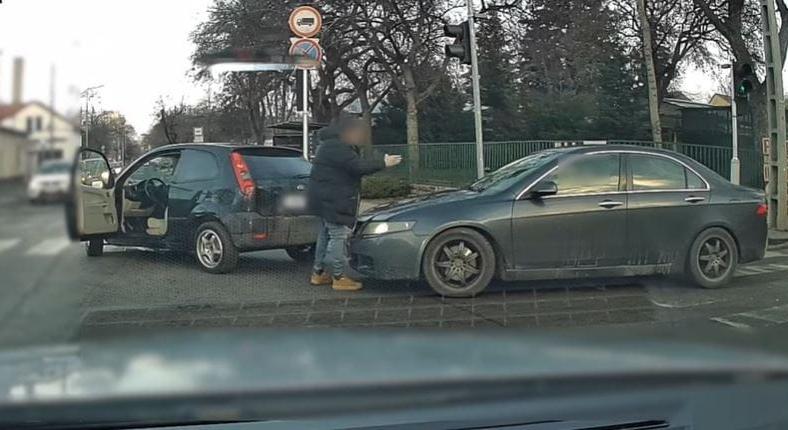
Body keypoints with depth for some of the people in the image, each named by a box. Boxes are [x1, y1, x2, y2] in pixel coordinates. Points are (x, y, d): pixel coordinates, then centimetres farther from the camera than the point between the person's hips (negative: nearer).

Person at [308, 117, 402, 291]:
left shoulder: (332, 145, 17)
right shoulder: (336, 148, -19)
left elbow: (354, 166, 18)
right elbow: (358, 166, -25)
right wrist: (383, 163, -17)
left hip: (327, 198, 11)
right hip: (333, 200, -11)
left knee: (327, 234, 17)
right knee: (338, 236, -8)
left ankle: (319, 273, 24)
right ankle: (339, 278, -5)